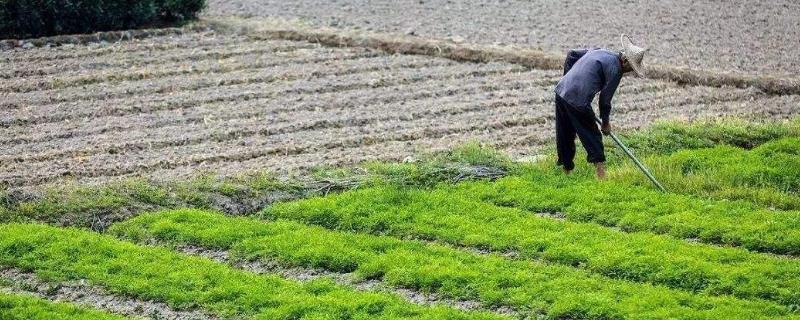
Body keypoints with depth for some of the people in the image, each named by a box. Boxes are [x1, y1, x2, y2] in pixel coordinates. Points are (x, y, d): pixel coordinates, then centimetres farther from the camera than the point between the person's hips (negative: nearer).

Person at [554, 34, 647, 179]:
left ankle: (566, 171, 30)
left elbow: (571, 54, 26)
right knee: (592, 137, 3)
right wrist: (605, 122, 9)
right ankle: (601, 176, -1)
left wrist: (568, 77, 30)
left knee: (565, 137, 18)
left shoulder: (600, 51, 18)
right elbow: (605, 98, -4)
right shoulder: (615, 69, -7)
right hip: (578, 101, -8)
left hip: (561, 91, 8)